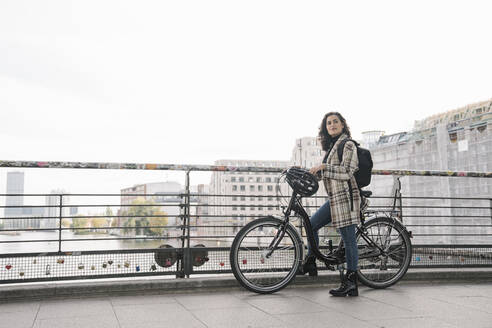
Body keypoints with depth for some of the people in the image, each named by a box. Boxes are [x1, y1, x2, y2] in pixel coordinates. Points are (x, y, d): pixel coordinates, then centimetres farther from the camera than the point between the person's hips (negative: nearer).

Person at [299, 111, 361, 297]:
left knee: (349, 240, -5)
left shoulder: (348, 144, -8)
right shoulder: (331, 146, 19)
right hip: (335, 198, 9)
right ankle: (310, 264, 22)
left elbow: (347, 171, -18)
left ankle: (351, 284, 1)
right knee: (311, 225, 11)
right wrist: (311, 173, 12)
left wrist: (323, 167, -19)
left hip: (346, 197, -9)